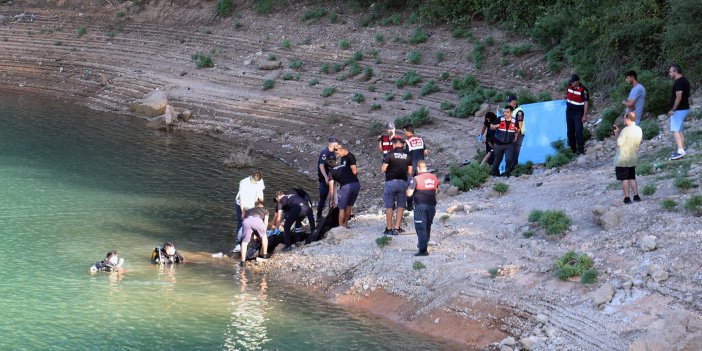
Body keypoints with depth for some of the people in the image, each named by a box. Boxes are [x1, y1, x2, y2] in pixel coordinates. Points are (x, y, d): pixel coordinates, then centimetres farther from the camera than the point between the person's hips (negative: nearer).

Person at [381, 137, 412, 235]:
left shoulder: (389, 154, -7)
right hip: (403, 182, 2)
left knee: (389, 206, 7)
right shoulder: (408, 156, 3)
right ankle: (397, 228, 6)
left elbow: (383, 169, -9)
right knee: (401, 206, 10)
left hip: (390, 182, -2)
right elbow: (410, 172, 3)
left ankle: (389, 228, 8)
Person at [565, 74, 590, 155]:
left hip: (578, 113, -6)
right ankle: (572, 148, 22)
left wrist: (585, 116, -19)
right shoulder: (570, 86, 1)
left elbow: (586, 103, -16)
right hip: (569, 112, 6)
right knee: (570, 131, 12)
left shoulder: (583, 90, -17)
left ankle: (581, 149, -10)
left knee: (578, 131, -14)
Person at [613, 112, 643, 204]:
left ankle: (627, 198, 4)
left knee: (624, 179, 3)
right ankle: (636, 196, 12)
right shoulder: (639, 130, 2)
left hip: (623, 159, -7)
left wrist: (617, 133, -5)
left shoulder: (625, 130, -22)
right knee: (632, 178, 17)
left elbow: (619, 143, -18)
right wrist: (619, 132, 9)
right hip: (633, 159, 7)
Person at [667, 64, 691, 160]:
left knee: (675, 130, -12)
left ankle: (681, 151, -19)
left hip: (679, 109, -10)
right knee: (679, 130, 15)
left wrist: (673, 110, -21)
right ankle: (682, 150, 16)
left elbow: (679, 97, -24)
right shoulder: (685, 81, 14)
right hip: (684, 108, 10)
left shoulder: (679, 82, -17)